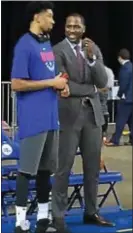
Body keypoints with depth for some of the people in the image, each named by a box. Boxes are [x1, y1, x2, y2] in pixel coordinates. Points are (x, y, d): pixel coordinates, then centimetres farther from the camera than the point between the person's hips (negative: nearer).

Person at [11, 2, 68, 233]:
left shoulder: (47, 42, 14)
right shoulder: (24, 45, -11)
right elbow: (16, 84, -17)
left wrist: (59, 82, 2)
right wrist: (51, 83, -14)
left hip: (50, 115, 8)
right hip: (33, 118, -8)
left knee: (46, 167, 13)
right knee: (27, 169, -2)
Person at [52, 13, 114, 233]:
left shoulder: (92, 49, 10)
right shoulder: (57, 51, -5)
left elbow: (102, 82, -2)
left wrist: (91, 58, -15)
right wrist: (89, 89, -8)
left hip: (92, 113, 5)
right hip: (69, 114, -5)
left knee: (93, 166, 11)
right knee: (64, 167, -2)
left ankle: (91, 212, 23)